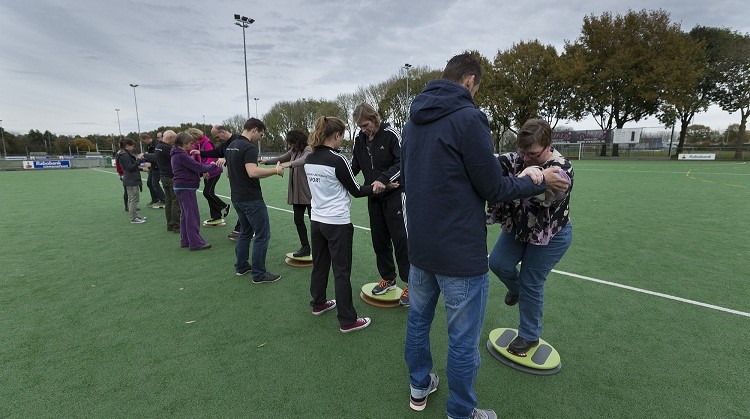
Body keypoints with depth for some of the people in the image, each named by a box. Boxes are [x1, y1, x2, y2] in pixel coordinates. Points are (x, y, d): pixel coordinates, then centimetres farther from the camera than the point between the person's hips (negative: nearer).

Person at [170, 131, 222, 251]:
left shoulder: (178, 154, 15)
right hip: (186, 188, -10)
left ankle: (185, 240, 21)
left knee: (185, 214, 14)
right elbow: (198, 167, -19)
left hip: (181, 187, 10)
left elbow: (192, 167, 13)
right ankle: (195, 242, -4)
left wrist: (205, 171, 0)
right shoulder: (181, 155, -17)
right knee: (193, 215, -7)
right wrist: (211, 166, -4)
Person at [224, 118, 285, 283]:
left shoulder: (230, 146, 12)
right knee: (262, 235, -1)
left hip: (237, 198, 10)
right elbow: (253, 172, -30)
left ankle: (241, 266, 30)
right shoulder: (249, 147, -17)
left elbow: (228, 172, 20)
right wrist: (275, 170, -21)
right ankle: (259, 274, 4)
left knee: (245, 231, 22)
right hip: (252, 199, -10)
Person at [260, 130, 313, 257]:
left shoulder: (308, 149, -12)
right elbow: (281, 158, 19)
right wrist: (265, 161, 6)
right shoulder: (294, 151, 11)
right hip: (296, 193, 8)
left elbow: (305, 159, -33)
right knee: (298, 220, 9)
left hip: (309, 193, -8)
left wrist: (290, 163, -48)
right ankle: (305, 247, 19)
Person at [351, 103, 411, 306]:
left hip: (394, 195, -6)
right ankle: (388, 278, 29)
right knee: (379, 239, 12)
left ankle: (410, 283, 11)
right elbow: (354, 166, 10)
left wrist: (384, 179, -30)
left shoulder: (390, 134, -13)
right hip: (374, 197, 6)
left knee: (400, 239, -2)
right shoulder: (360, 139, 5)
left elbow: (404, 162, -19)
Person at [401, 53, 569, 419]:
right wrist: (538, 182, 4)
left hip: (420, 246, 8)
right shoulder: (467, 117, -15)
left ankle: (419, 387, 43)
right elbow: (493, 188, -12)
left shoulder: (413, 120, 8)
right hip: (460, 251, -7)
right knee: (463, 341, 10)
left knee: (418, 319, 22)